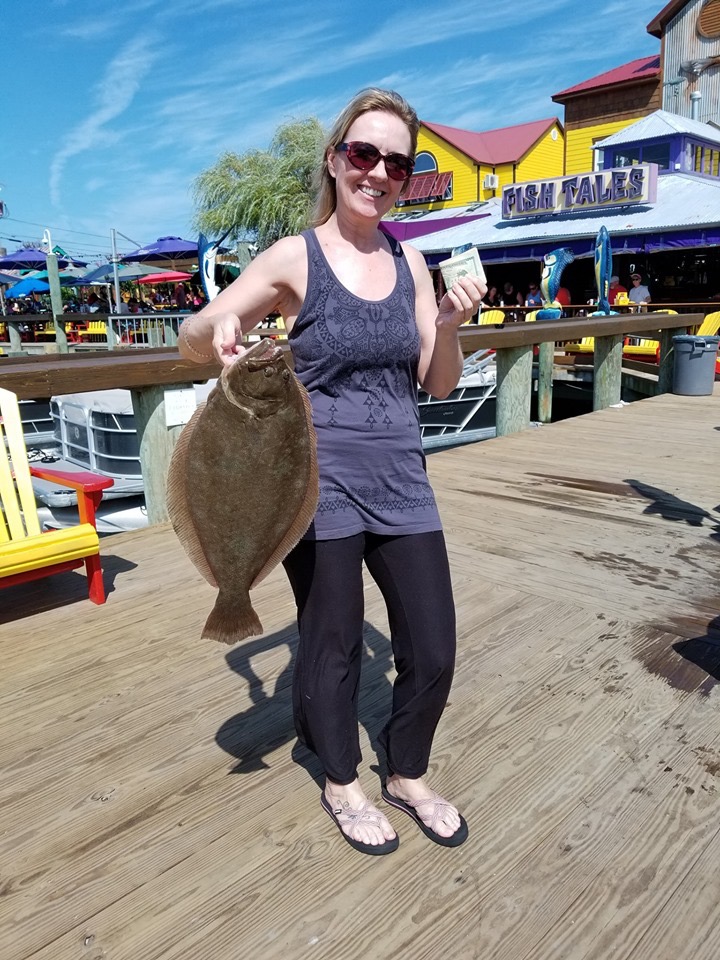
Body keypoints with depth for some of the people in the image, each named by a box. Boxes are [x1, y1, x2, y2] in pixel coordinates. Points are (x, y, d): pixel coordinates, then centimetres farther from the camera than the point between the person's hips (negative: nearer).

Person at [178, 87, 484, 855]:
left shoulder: (410, 263, 7)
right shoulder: (294, 258, -5)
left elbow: (440, 384, 9)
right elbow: (189, 342, -2)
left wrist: (449, 325, -10)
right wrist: (218, 326, -24)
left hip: (401, 483, 4)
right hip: (320, 485, -4)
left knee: (433, 653, 9)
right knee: (334, 651, 11)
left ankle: (408, 776, 39)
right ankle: (341, 785, 40)